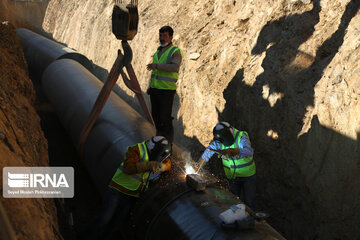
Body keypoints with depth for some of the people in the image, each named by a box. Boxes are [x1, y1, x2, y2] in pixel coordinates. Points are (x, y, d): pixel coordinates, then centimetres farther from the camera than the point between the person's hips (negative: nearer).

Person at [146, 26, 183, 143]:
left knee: (165, 119, -7)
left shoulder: (175, 52, -9)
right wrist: (150, 87, 19)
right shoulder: (158, 52, 15)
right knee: (156, 117, 11)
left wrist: (157, 66, -29)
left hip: (167, 90, -7)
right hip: (155, 89, 7)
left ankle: (168, 142, 5)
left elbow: (175, 68, -28)